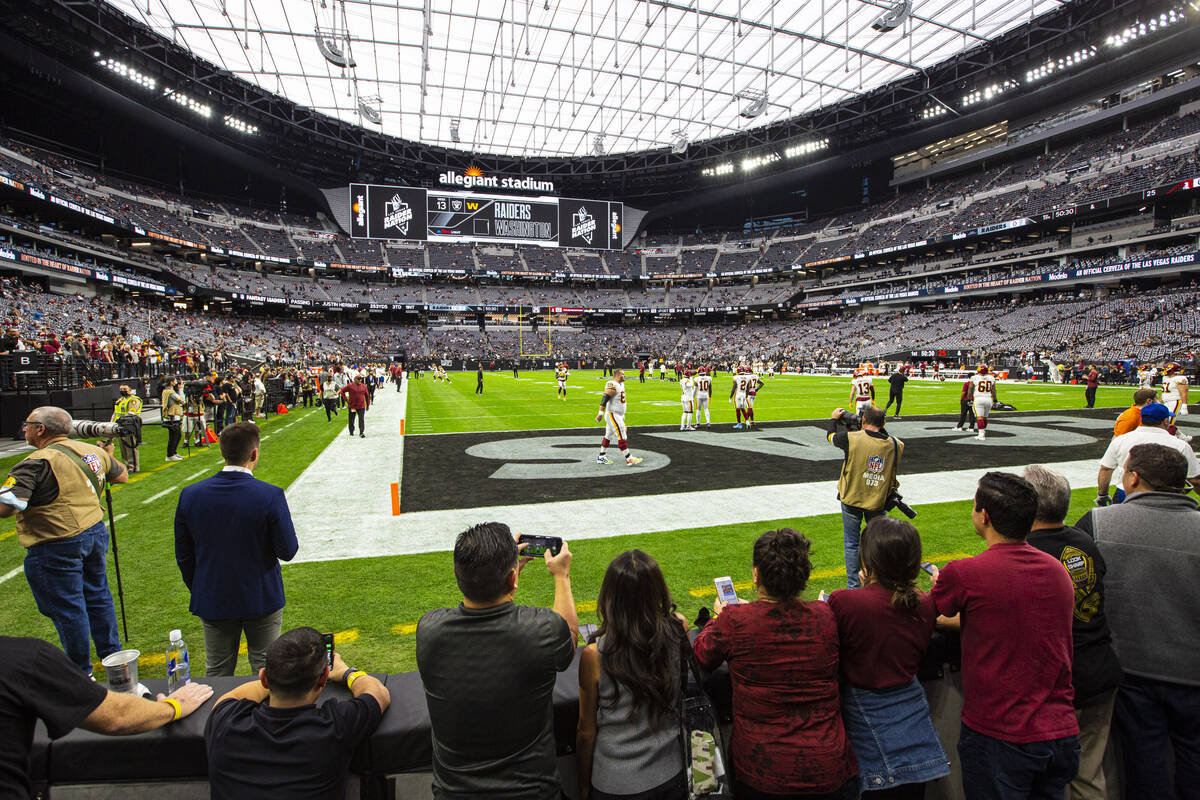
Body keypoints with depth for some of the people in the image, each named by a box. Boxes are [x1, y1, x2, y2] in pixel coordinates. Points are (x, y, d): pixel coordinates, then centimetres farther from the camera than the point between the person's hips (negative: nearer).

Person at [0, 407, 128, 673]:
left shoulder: (36, 463, -19)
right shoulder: (92, 451, 3)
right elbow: (122, 476, 19)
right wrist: (108, 453, 35)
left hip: (59, 547, -7)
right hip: (96, 532, 7)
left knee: (66, 608, 7)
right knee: (98, 596, 21)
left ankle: (81, 672, 20)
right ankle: (112, 655, 34)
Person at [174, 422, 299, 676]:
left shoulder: (190, 495, -9)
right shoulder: (271, 496, -21)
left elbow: (184, 556, 1)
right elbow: (288, 551, -15)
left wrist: (198, 591, 15)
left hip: (212, 603, 3)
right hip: (262, 598, -3)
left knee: (217, 674, 20)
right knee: (267, 672, 14)